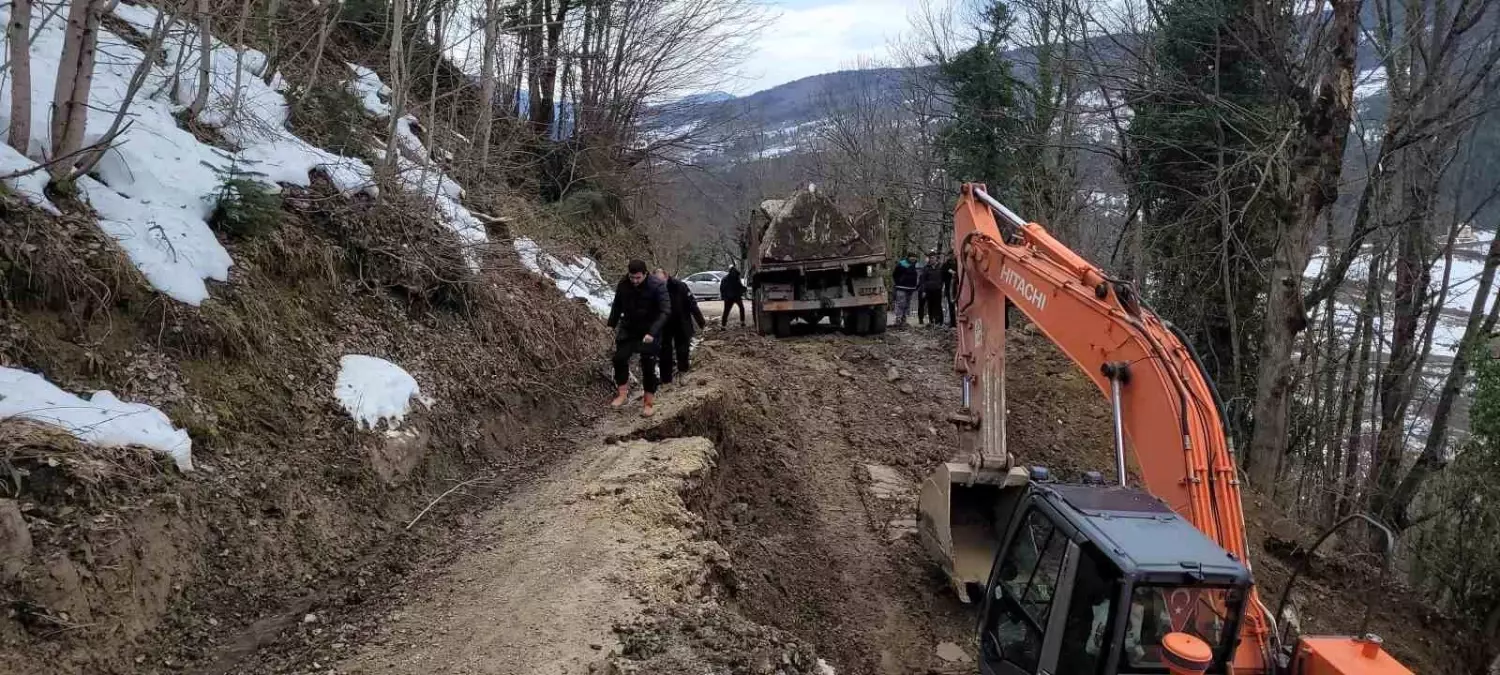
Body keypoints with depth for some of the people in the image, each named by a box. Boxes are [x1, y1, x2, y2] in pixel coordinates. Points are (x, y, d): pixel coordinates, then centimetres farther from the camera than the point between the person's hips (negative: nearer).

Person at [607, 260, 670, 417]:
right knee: (619, 358, -6)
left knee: (648, 366, -1)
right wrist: (612, 325, 7)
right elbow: (617, 305, 8)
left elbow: (665, 311, -26)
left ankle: (649, 403, 10)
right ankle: (623, 393, 14)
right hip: (628, 328, 4)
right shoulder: (623, 284, -9)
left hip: (649, 332, -4)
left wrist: (652, 332, -35)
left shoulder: (657, 286, -22)